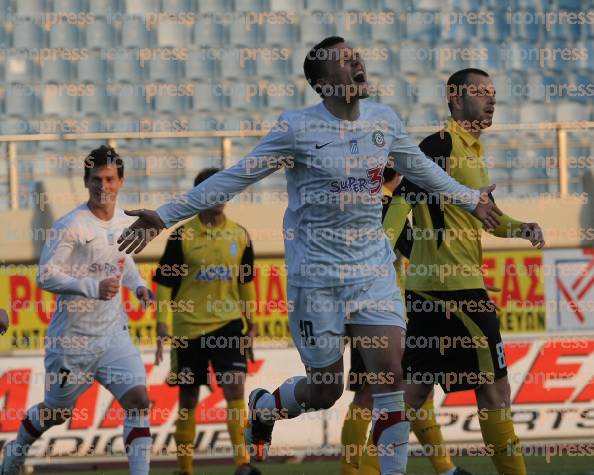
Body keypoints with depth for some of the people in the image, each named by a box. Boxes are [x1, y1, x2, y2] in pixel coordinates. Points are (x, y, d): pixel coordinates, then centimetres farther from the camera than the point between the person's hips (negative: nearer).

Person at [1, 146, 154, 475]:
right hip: (72, 337, -5)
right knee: (57, 412, 13)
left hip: (113, 334, 5)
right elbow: (46, 276, -21)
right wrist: (94, 287, -30)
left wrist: (138, 285, 6)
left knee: (138, 399, -13)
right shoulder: (70, 226, -17)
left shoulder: (125, 222, 5)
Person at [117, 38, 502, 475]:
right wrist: (165, 217, -9)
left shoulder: (384, 120, 2)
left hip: (374, 270, 4)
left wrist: (470, 199, 30)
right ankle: (262, 408, 35)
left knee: (390, 372, -9)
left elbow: (420, 168, 21)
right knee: (325, 389, 2)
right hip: (316, 276, -4)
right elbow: (235, 177, -8)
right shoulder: (297, 128, -12)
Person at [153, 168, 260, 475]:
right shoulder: (182, 237, -4)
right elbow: (165, 282, -1)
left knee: (235, 387, -16)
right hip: (189, 328, -1)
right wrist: (161, 325, -7)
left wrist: (250, 322, 20)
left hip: (228, 324, 1)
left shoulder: (239, 236, 4)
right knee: (188, 399, 7)